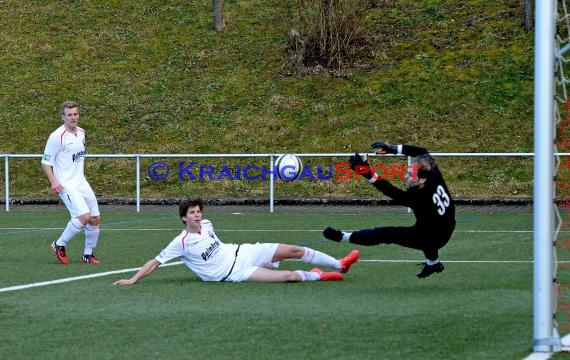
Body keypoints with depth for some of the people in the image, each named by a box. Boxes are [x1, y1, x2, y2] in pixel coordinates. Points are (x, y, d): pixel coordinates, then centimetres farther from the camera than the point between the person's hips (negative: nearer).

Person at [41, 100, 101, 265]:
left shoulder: (81, 133, 10)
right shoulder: (57, 136, -13)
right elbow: (46, 162, -10)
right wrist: (53, 181, -21)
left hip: (81, 183, 8)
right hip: (66, 185, -8)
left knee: (95, 218, 5)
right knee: (84, 216, -21)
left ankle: (88, 255, 19)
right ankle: (59, 245, -2)